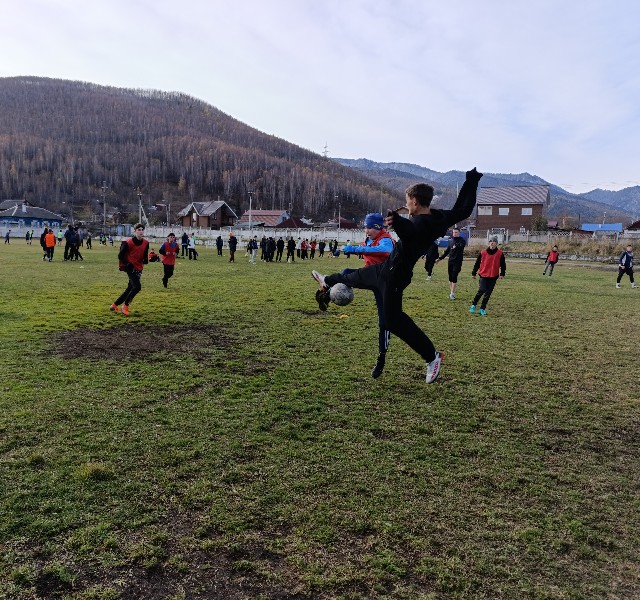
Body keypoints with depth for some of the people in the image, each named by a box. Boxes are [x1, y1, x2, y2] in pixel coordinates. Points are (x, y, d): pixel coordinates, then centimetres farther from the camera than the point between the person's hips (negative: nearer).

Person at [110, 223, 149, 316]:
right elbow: (120, 255, -8)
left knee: (130, 289, 10)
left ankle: (114, 305, 25)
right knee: (137, 286, -20)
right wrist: (127, 265, -14)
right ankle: (125, 306, -1)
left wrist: (146, 260, -11)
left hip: (139, 268, 7)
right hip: (131, 268, -7)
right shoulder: (128, 243, -14)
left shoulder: (146, 243, 3)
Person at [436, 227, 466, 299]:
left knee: (454, 276, -11)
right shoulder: (451, 241, 14)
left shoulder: (461, 240, -3)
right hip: (450, 261, 5)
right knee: (450, 277, 5)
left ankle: (452, 293, -8)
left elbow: (462, 245, -26)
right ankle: (451, 292, 11)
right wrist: (440, 258, 19)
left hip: (458, 261, -5)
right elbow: (447, 251, 21)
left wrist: (456, 246, -46)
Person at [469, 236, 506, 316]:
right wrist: (474, 273, 9)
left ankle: (482, 309, 13)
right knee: (481, 290, -12)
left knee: (488, 293, 3)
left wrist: (502, 274, -4)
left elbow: (503, 264, 5)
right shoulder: (483, 252, -1)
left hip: (493, 276, 1)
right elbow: (477, 263, 6)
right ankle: (473, 305, 7)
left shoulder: (500, 253, -1)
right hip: (483, 275, -1)